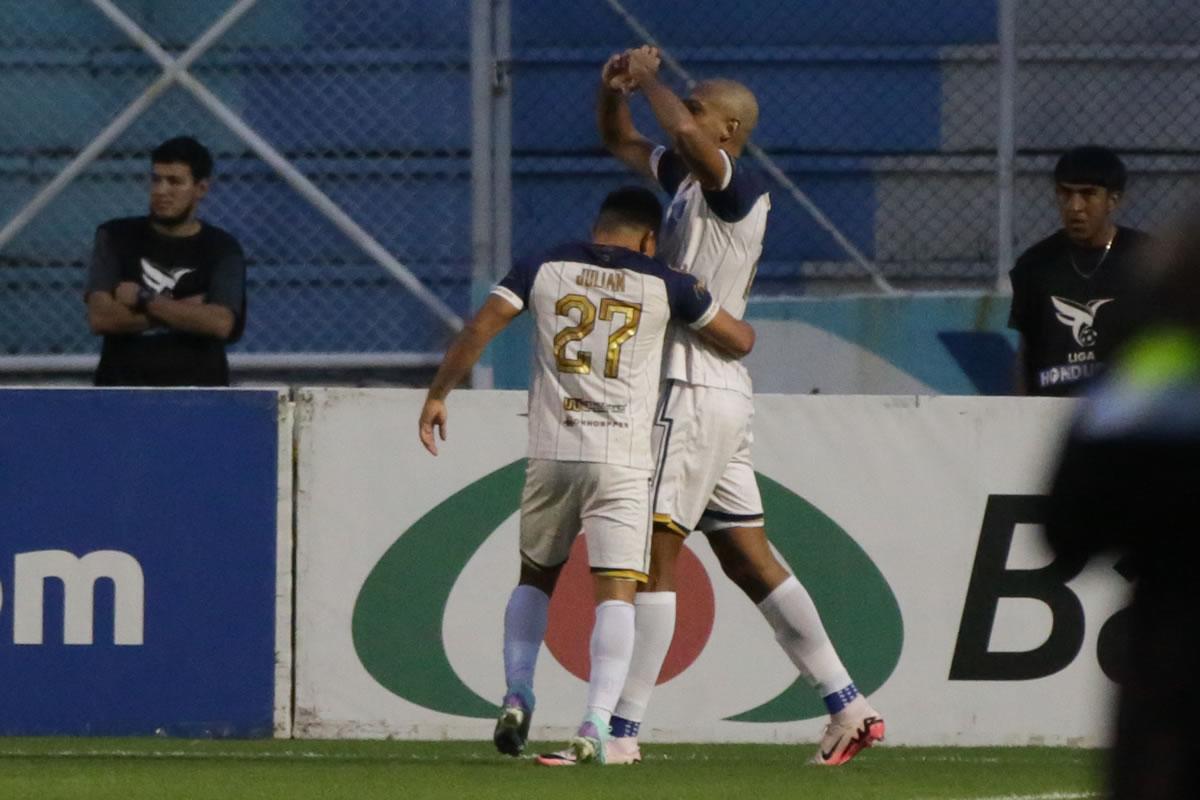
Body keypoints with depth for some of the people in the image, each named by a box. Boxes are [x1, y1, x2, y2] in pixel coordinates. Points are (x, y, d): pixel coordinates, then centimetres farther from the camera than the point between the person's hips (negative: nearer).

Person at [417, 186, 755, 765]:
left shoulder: (542, 270, 7)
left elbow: (477, 331, 0)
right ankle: (596, 725, -22)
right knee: (616, 592, -7)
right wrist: (731, 324, 37)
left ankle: (516, 698, 11)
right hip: (623, 462, -2)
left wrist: (437, 395, 10)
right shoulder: (663, 285, 5)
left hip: (551, 456, 2)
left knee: (535, 576, 22)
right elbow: (741, 342, 15)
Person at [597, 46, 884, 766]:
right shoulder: (686, 179, 15)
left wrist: (649, 78, -14)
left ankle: (623, 733, -11)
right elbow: (620, 141, 29)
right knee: (747, 556, 10)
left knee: (654, 554, -10)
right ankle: (849, 708, 12)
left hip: (699, 394, -10)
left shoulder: (740, 189, -12)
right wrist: (614, 88, 8)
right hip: (716, 396, 10)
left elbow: (683, 130, -32)